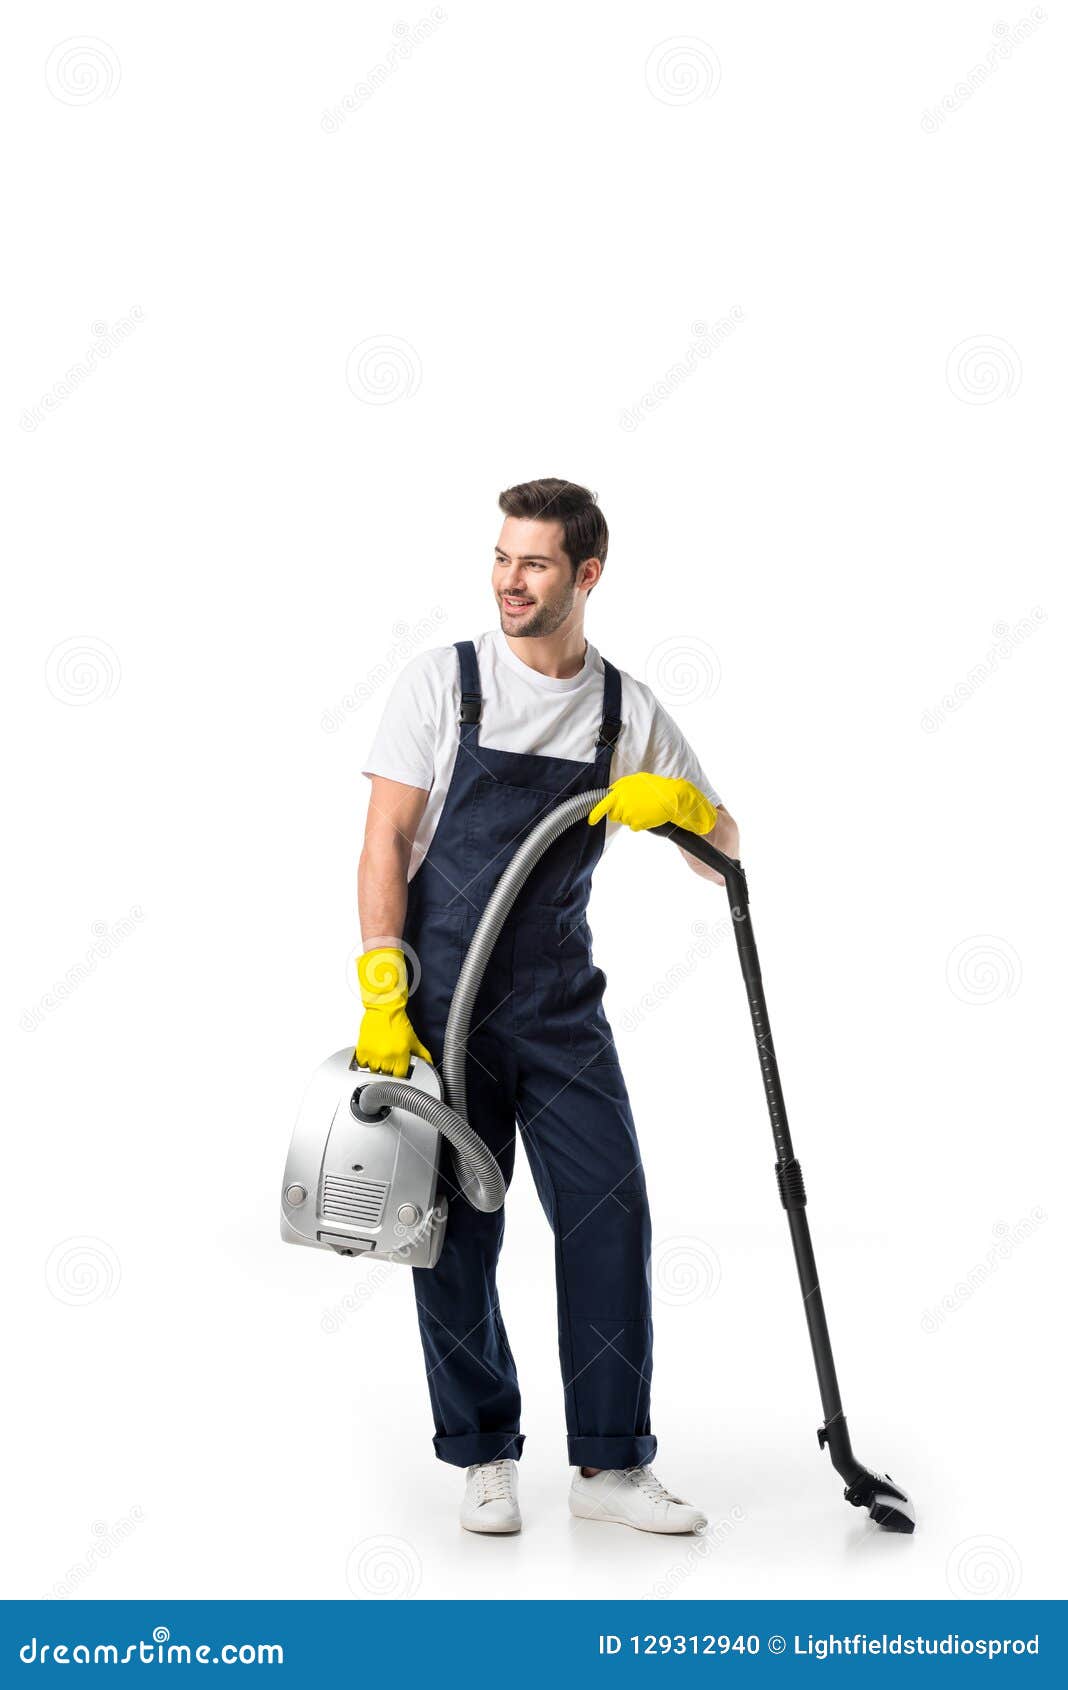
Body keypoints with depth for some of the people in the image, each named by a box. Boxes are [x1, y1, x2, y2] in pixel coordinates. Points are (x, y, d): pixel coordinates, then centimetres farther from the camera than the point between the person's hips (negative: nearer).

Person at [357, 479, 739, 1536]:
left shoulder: (628, 710, 6)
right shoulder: (442, 682, -1)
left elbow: (724, 853, 10)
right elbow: (385, 843, -5)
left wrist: (680, 801, -12)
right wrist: (384, 995, -14)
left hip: (561, 1007, 3)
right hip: (443, 1001, -2)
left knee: (610, 1218, -2)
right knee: (458, 1232, 3)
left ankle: (609, 1464, 11)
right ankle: (484, 1458, 19)